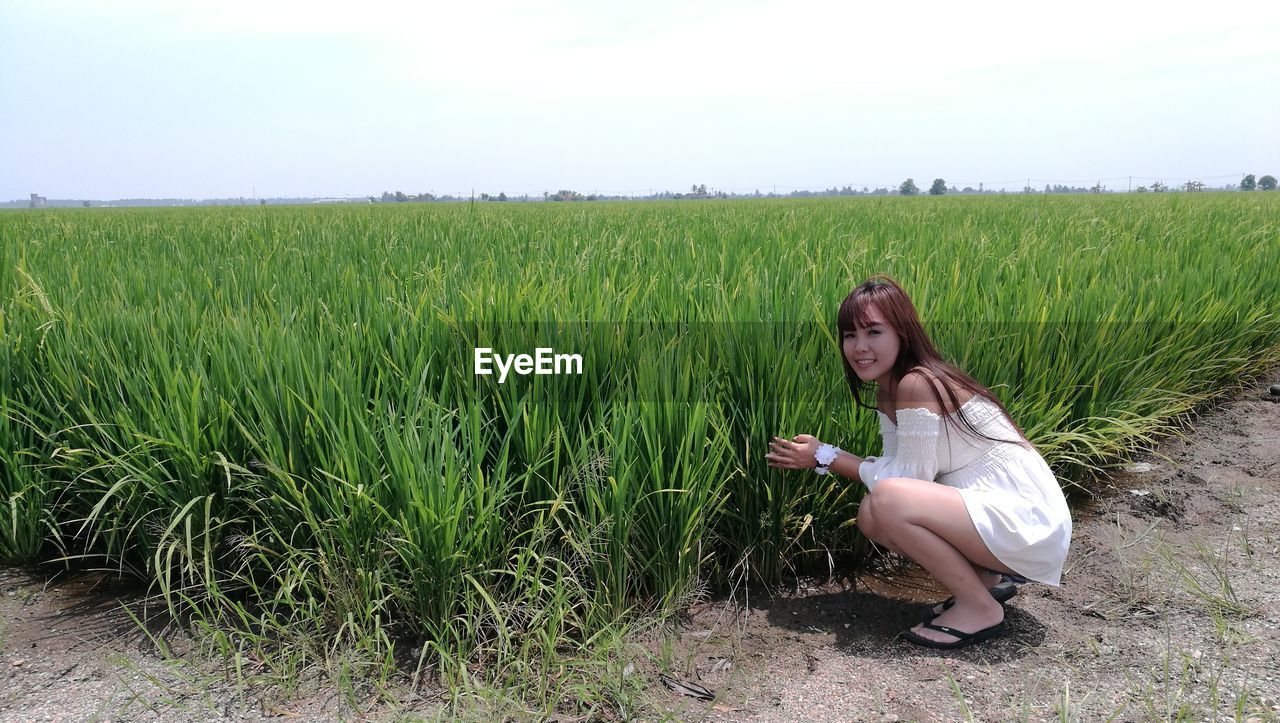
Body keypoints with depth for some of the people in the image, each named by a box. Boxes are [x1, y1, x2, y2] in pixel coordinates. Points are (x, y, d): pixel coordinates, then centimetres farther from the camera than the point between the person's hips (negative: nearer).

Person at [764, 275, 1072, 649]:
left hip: (1025, 520, -9)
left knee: (888, 499, -26)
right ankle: (985, 580, 14)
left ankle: (980, 608, -5)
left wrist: (826, 457, -12)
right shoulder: (888, 392, 7)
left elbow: (909, 476, -18)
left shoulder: (917, 384, -22)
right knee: (871, 517, 1)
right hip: (992, 510, 9)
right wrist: (820, 456, -10)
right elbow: (898, 469, 2)